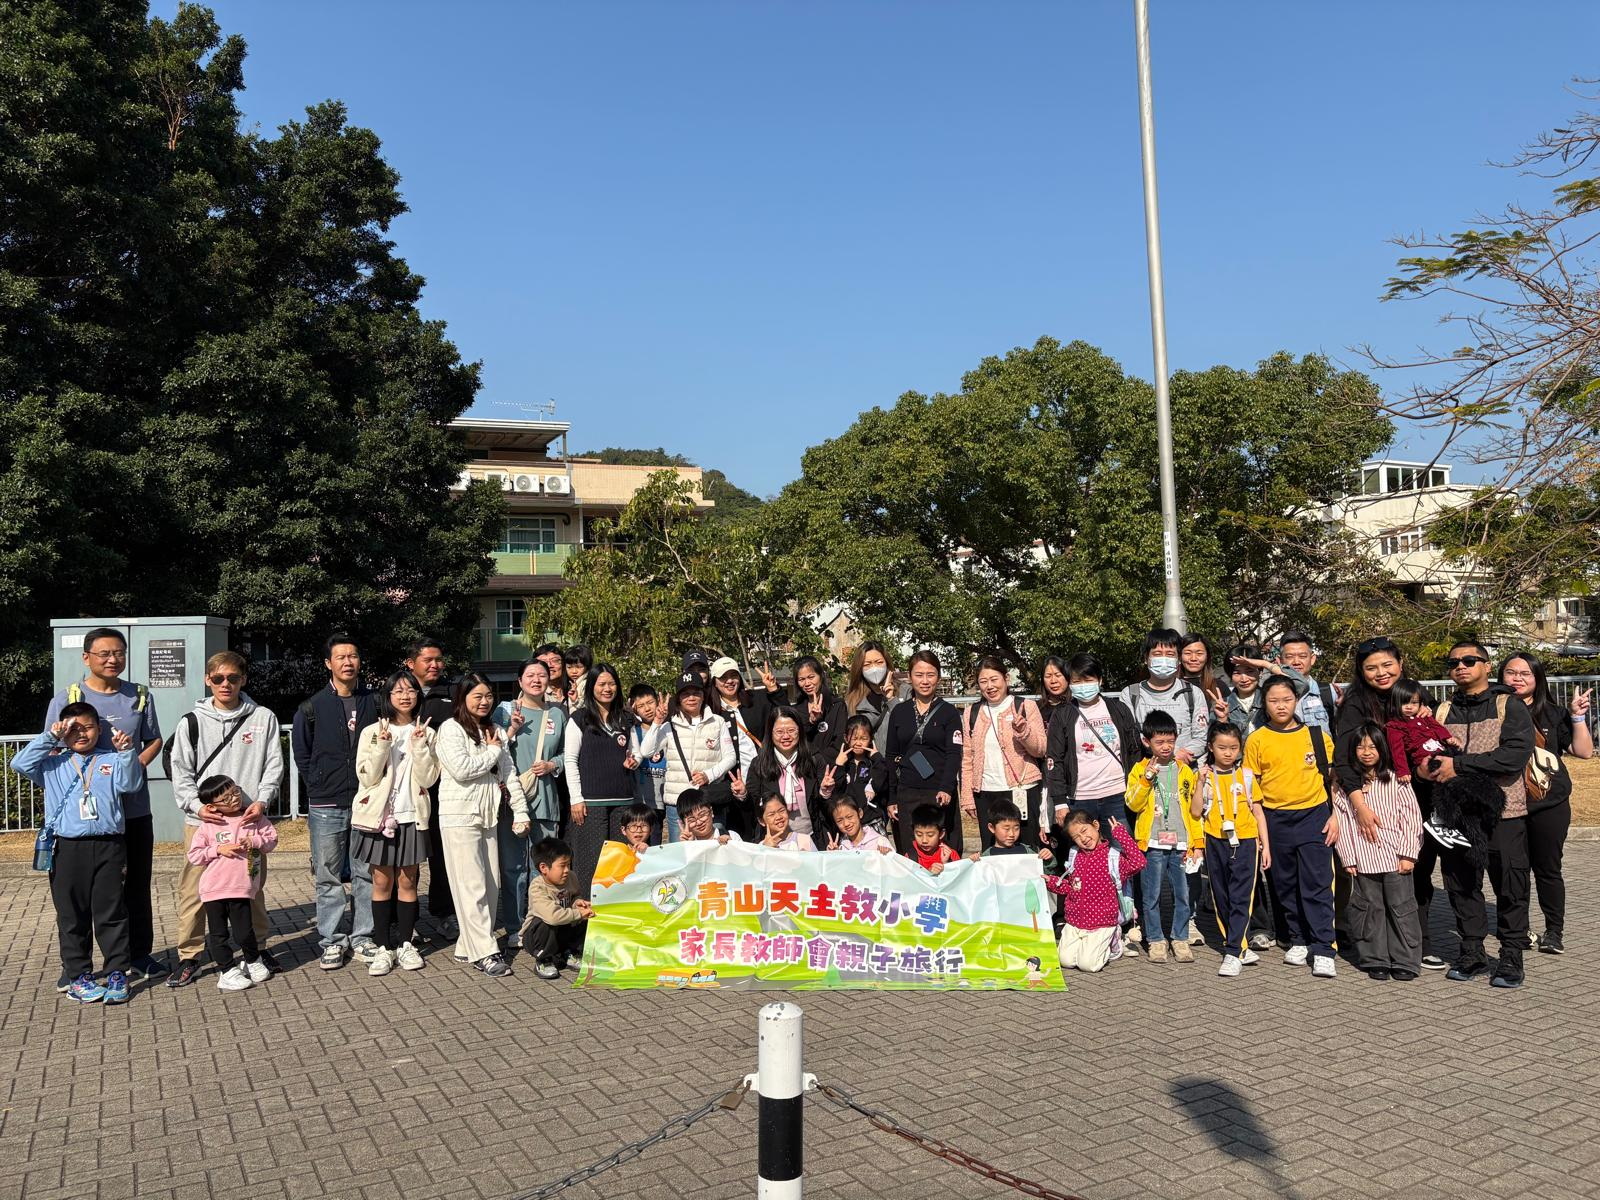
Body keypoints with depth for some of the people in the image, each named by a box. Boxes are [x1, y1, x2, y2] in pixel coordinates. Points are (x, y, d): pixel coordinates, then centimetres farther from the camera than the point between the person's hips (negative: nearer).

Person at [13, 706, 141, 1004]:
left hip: (108, 846, -1)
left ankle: (117, 974, 10)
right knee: (72, 917, 8)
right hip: (68, 848, 1)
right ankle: (77, 976, 18)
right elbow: (20, 764, -2)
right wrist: (49, 737, -3)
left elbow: (131, 784, -5)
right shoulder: (52, 764, 11)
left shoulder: (112, 761, 8)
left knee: (111, 914, 3)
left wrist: (128, 752, -18)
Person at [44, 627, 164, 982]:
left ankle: (139, 955, 22)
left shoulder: (140, 696, 7)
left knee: (136, 885, 10)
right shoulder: (66, 698, -1)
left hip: (134, 808, 2)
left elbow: (154, 741, 11)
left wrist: (135, 766, -9)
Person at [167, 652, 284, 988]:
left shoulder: (264, 719, 6)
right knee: (193, 888, 0)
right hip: (201, 819, 0)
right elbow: (180, 772, 3)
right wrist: (197, 806, -12)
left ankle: (258, 947, 25)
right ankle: (189, 956, 13)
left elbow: (273, 766, 4)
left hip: (248, 818, 0)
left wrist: (262, 800, -11)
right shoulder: (192, 722, 5)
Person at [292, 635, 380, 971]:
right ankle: (332, 941, 13)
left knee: (366, 874, 6)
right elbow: (302, 754, 9)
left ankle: (362, 936, 16)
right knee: (328, 877, 4)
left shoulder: (373, 703, 6)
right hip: (326, 806, -1)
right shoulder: (312, 708, 2)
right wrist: (321, 786, 3)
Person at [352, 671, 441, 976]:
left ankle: (406, 944, 15)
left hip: (411, 816, 1)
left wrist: (419, 745, -15)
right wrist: (382, 745, -17)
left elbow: (428, 779, -5)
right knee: (382, 882, 3)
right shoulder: (371, 732, 1)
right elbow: (367, 777, -6)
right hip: (378, 814, -1)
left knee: (407, 881, 6)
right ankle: (383, 947, 10)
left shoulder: (427, 733, 4)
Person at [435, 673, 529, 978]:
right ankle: (484, 953, -4)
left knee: (492, 886, 7)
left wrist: (520, 812, 4)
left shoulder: (494, 731, 14)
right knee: (472, 887, -7)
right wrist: (492, 752, -6)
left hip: (487, 815, 7)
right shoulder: (451, 729, -5)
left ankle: (468, 947, 16)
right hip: (459, 816, -7)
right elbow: (461, 769, -19)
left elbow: (509, 772, 11)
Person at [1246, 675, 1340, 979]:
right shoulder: (1257, 740, 0)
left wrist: (1334, 815, 0)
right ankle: (1298, 940, 26)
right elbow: (1251, 787, 3)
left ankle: (1323, 951, -1)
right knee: (1285, 886, 11)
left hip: (1314, 816, -1)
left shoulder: (1316, 735, 2)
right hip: (1275, 820, 1)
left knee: (1317, 886, -4)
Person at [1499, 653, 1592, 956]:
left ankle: (1554, 931, 19)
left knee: (1547, 869, 8)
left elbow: (1584, 751, 1)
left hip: (1549, 806, 0)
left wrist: (1578, 716, -8)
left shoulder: (1552, 714, 2)